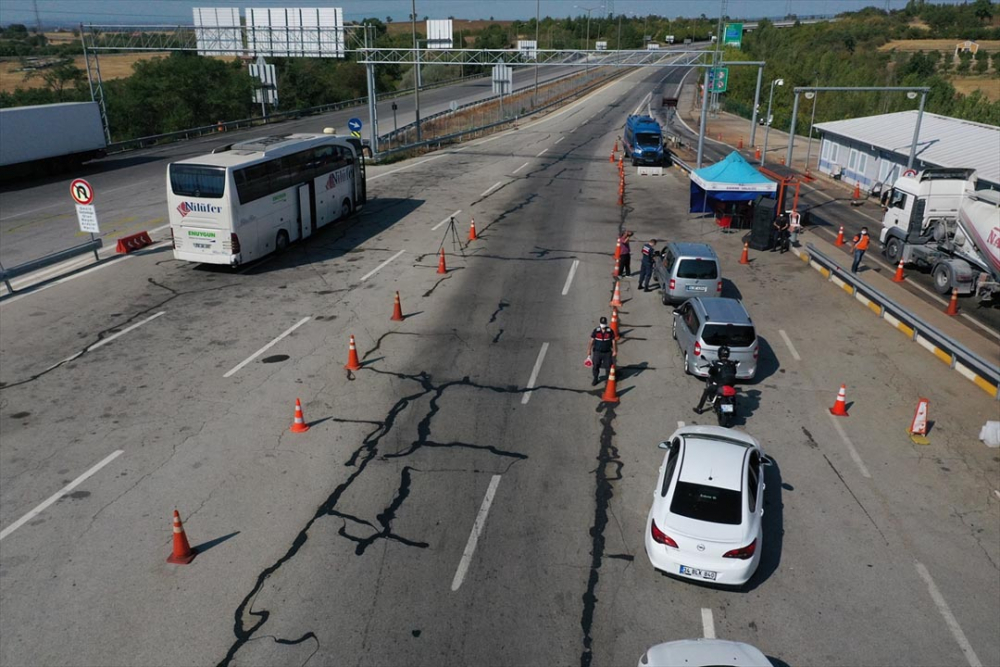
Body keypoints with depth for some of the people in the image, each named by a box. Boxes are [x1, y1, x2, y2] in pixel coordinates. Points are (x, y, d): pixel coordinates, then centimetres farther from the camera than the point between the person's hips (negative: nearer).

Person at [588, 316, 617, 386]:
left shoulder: (610, 331, -7)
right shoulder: (596, 331, -6)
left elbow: (613, 341, -2)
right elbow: (591, 341, -4)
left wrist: (615, 351, -4)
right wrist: (589, 350, -8)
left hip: (607, 352, 0)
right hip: (597, 352, 1)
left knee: (608, 366, 3)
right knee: (596, 366, 6)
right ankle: (596, 379, 25)